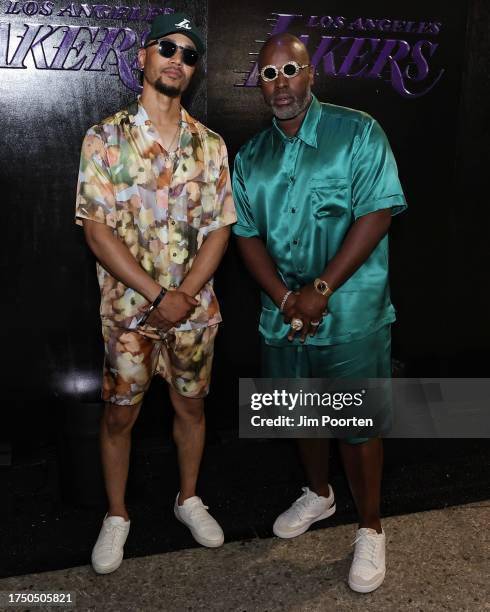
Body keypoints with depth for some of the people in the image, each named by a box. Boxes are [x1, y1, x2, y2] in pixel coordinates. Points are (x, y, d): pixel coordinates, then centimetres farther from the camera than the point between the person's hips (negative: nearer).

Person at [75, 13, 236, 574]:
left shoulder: (209, 144, 3)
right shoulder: (105, 139, -5)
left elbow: (220, 227, 0)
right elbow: (96, 229, -12)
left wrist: (185, 294, -14)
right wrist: (157, 296, -17)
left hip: (194, 308, 3)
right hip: (128, 309, -2)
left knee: (191, 405, 15)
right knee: (118, 413, 10)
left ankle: (189, 498, 37)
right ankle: (116, 517, 31)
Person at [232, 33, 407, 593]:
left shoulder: (357, 132, -6)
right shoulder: (251, 157, 8)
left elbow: (376, 215, -14)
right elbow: (247, 235, 4)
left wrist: (321, 290, -18)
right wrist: (285, 299, -11)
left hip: (350, 316, -4)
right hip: (283, 316, 5)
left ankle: (370, 529, 25)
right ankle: (318, 494, 44)